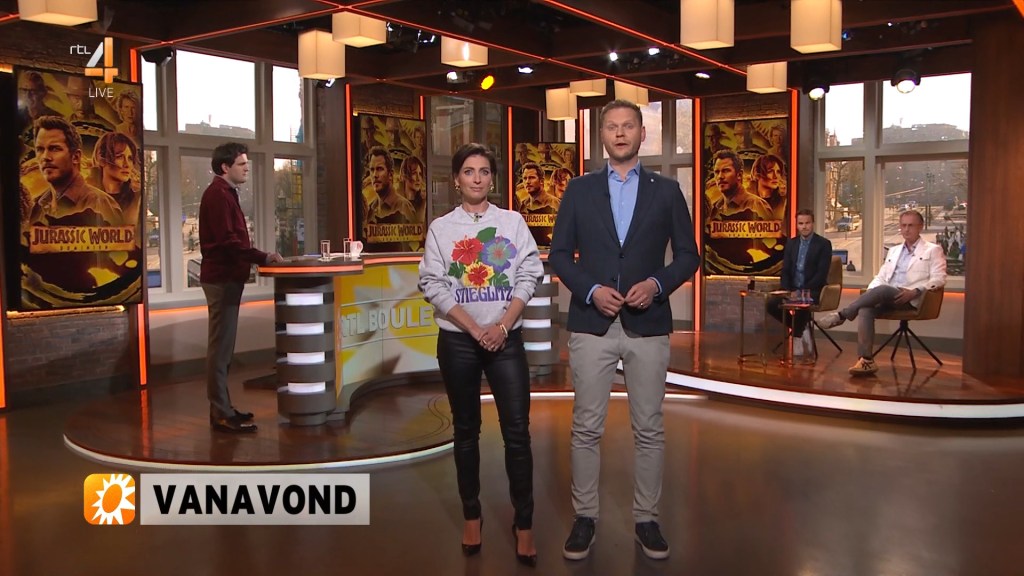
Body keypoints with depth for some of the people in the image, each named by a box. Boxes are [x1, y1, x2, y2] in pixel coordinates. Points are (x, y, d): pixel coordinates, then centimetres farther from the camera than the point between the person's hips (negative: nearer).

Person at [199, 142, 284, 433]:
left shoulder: (224, 193, 19)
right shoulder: (218, 194, -14)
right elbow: (227, 241, -22)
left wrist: (260, 257, 12)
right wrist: (263, 258, -18)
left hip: (226, 277, 11)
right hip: (223, 278, -11)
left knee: (222, 346, 14)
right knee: (221, 347, -7)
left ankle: (222, 408, 21)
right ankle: (222, 415, -3)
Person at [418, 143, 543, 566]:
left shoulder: (512, 222, 5)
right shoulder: (441, 228, 2)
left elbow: (529, 276, -1)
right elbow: (433, 286, -4)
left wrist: (502, 326, -12)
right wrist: (475, 329, -12)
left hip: (507, 339, 0)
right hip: (458, 341, 0)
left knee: (517, 431, -3)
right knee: (466, 430, 11)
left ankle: (524, 523, 7)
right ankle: (471, 514, 24)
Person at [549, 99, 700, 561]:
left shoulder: (666, 191, 6)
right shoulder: (579, 190, 7)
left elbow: (688, 255, 7)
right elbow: (559, 255, 5)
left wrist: (658, 283, -11)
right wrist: (590, 290, -10)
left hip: (647, 325, 0)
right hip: (591, 325, 0)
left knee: (649, 429, 7)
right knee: (586, 428, 4)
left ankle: (646, 519, 21)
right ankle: (584, 518, 18)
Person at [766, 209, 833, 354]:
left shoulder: (824, 244, -4)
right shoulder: (791, 243, 11)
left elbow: (822, 274, -12)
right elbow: (785, 270, 10)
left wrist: (803, 291, -20)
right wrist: (787, 290, -8)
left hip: (813, 291, -5)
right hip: (793, 289, 5)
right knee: (772, 303, -20)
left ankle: (797, 334, -12)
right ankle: (800, 328, -2)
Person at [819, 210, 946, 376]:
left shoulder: (933, 250, 11)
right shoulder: (893, 250, 28)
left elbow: (938, 279, -1)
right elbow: (881, 277, 23)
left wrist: (915, 291, -17)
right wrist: (870, 292, 1)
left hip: (911, 299, -5)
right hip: (886, 297, 5)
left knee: (882, 289, -37)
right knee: (865, 309, -29)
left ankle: (842, 315, -25)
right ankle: (866, 360, -36)